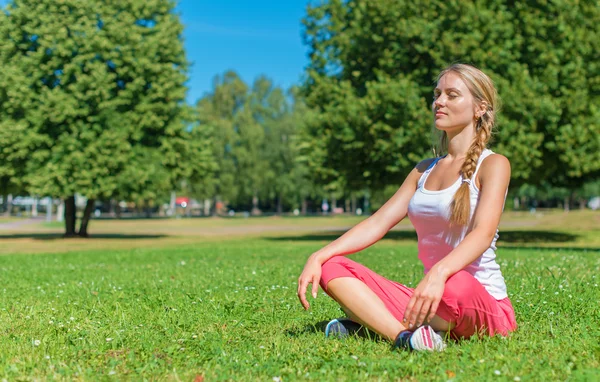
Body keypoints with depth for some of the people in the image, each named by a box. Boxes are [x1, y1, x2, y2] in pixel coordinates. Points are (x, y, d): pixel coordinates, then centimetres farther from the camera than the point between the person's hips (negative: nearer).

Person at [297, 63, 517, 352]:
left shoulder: (493, 164, -3)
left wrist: (439, 273, -40)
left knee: (456, 284, -42)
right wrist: (319, 257, -6)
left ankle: (370, 321, -19)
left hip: (484, 307, -6)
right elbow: (377, 223, 8)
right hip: (433, 301, 6)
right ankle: (403, 336, -30)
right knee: (333, 267, -9)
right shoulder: (424, 170, 17)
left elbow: (484, 233, -20)